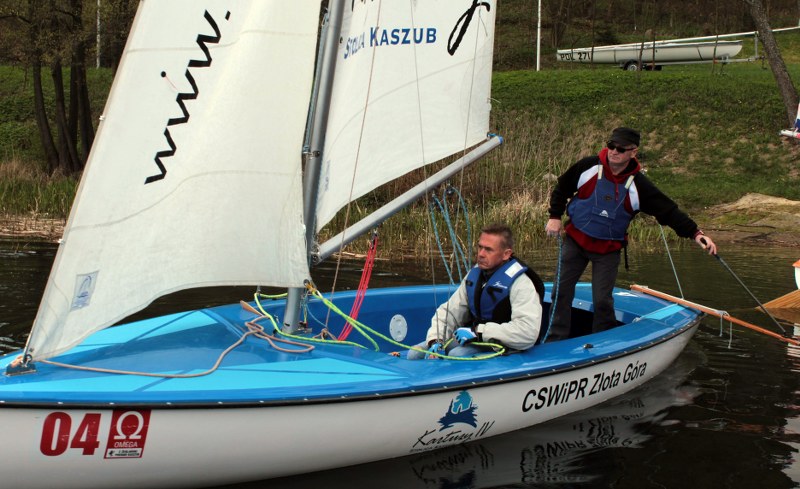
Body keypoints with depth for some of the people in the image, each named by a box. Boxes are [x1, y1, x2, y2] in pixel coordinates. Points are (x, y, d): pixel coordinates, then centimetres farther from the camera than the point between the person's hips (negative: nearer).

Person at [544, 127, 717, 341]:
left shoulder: (638, 185, -12)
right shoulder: (589, 166, -11)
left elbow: (668, 210, -12)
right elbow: (562, 188, 5)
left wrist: (695, 233, -21)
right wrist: (555, 216, 1)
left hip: (608, 249, -1)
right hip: (575, 239, 1)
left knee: (602, 300, -2)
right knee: (561, 290, 2)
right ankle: (555, 340, 15)